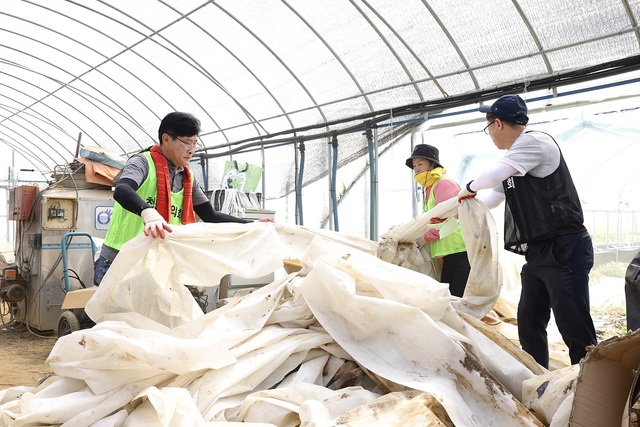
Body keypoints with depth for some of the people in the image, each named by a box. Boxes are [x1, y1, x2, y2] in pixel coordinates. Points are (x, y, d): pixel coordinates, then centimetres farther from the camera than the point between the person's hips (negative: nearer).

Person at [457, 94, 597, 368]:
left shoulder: (535, 141, -11)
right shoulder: (513, 160, 17)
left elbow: (493, 175, -23)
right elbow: (493, 197, 29)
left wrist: (468, 188, -3)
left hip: (564, 250, -10)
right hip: (538, 254, 10)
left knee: (574, 327, -9)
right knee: (529, 324, 14)